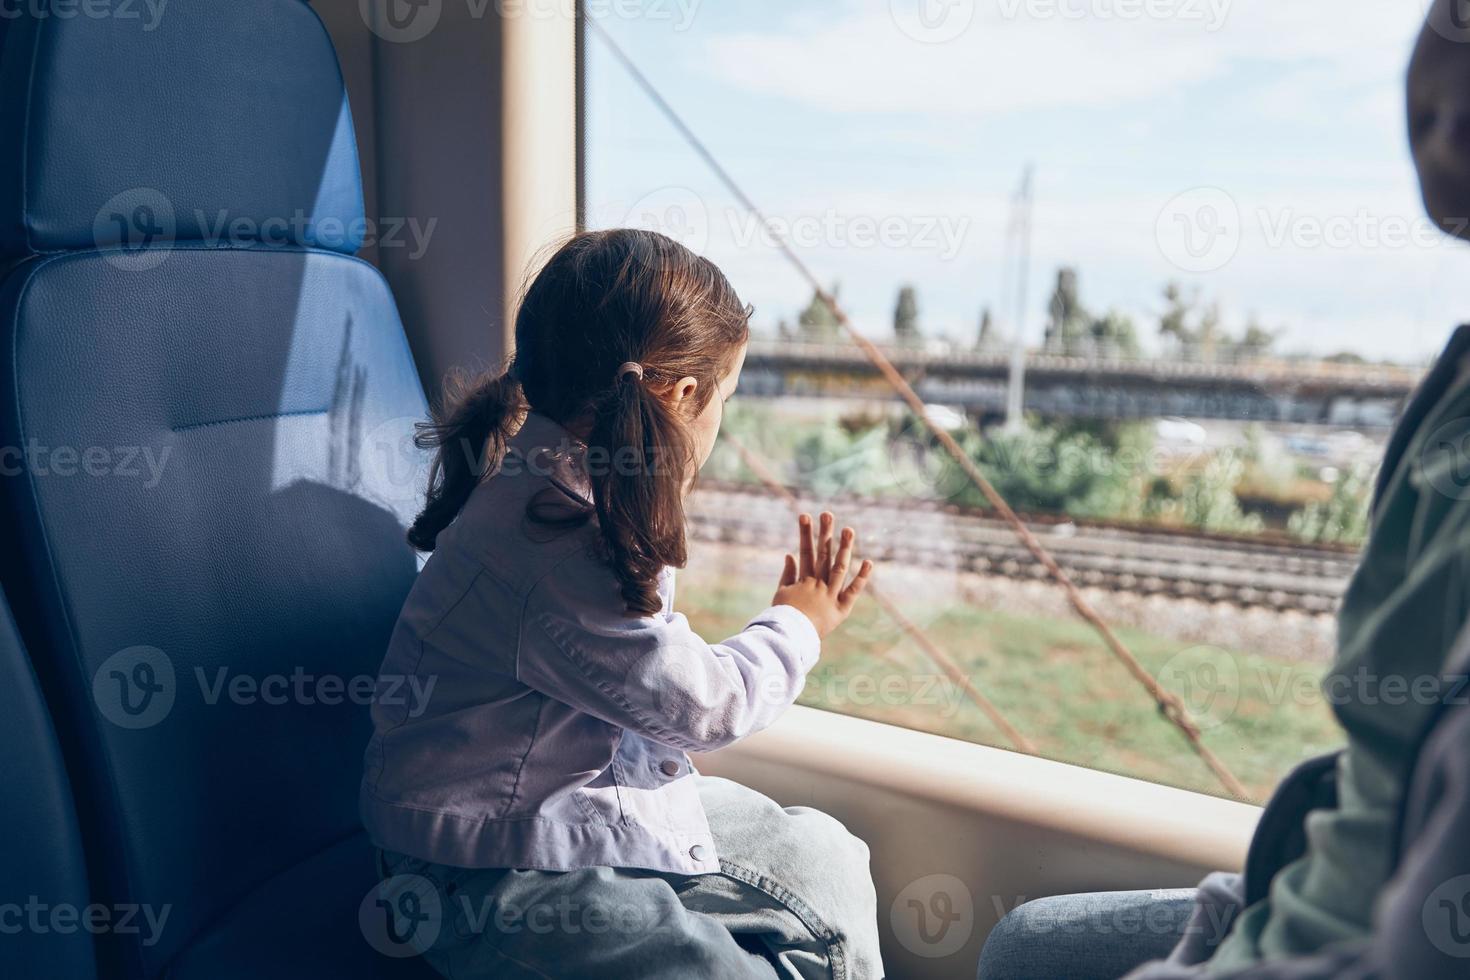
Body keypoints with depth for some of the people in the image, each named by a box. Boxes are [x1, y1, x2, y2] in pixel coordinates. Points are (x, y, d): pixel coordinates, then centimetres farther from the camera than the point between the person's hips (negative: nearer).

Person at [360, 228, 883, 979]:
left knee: (822, 857, 8)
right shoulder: (554, 546, -30)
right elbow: (702, 704, -17)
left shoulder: (556, 483, 1)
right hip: (494, 878, -10)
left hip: (598, 797, 10)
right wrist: (797, 623, -1)